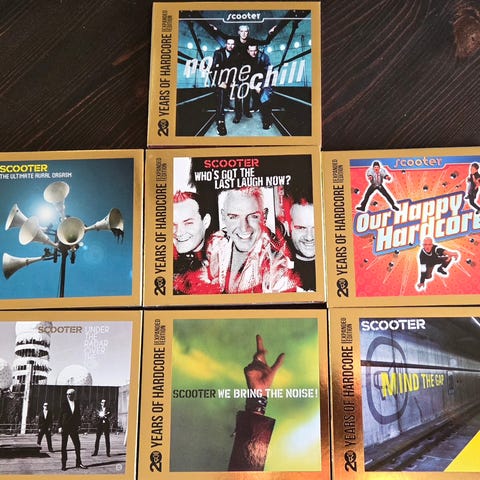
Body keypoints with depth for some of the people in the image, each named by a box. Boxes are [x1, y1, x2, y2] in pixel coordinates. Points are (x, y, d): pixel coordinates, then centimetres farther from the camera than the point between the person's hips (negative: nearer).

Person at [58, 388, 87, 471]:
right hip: (65, 427, -3)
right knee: (64, 446, 3)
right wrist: (60, 426, -9)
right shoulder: (64, 403, -1)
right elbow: (60, 415, -3)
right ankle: (63, 464, 8)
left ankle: (78, 463, 11)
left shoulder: (76, 403, 9)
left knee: (77, 445, 2)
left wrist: (78, 425, 4)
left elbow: (78, 415, 13)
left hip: (74, 428, 3)